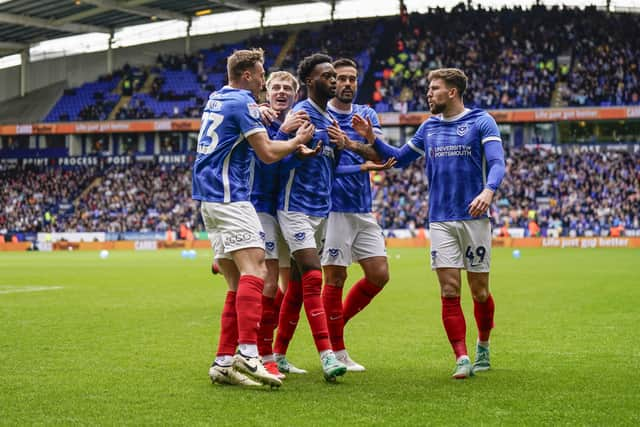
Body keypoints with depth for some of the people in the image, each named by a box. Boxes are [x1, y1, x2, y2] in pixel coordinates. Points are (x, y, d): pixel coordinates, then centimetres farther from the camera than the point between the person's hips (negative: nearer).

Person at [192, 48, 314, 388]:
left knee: (237, 283, 7)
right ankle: (247, 354, -33)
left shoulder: (215, 99, 19)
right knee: (254, 270, -20)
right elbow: (268, 153, -9)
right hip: (229, 198, -10)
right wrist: (298, 140, 6)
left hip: (209, 198, 10)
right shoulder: (243, 102, -8)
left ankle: (224, 361, 1)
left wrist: (261, 114, 33)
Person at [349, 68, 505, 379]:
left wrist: (488, 190, -33)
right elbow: (400, 158, 24)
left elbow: (497, 162, -14)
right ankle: (461, 358, -4)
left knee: (479, 291, 4)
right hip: (440, 220, 4)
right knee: (449, 291, -6)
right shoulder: (429, 127, 13)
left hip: (474, 217, -3)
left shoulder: (481, 122, -2)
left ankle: (483, 346, 29)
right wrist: (372, 139, 10)